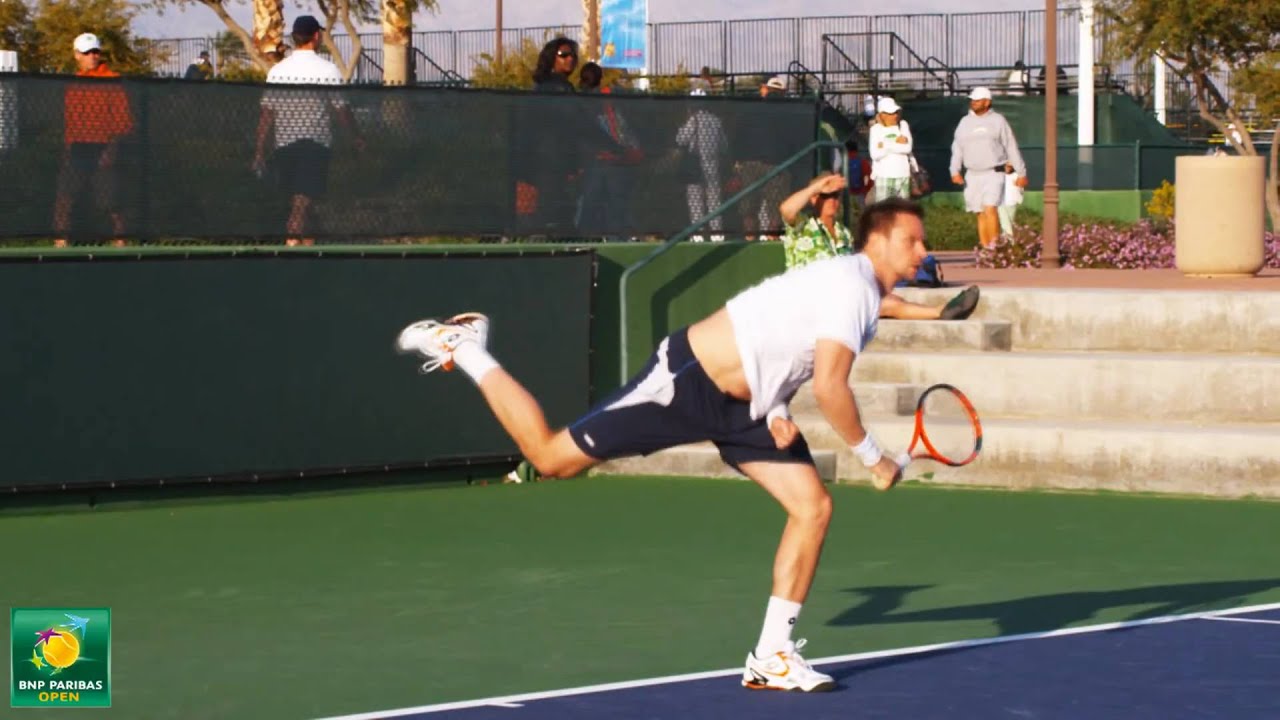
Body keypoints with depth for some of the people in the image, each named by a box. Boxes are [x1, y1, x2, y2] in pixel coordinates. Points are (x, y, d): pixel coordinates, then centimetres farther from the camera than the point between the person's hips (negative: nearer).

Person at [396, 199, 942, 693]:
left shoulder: (866, 298, 11)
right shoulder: (850, 286, -21)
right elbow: (829, 386, -28)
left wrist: (777, 409, 3)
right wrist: (872, 456, -16)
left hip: (742, 406, 9)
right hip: (686, 380, -9)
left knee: (813, 507, -2)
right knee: (551, 457, -3)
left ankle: (772, 657, 3)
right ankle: (463, 347, 16)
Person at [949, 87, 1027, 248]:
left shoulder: (998, 121, 1)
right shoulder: (965, 123, 11)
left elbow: (1012, 147, 3)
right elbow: (957, 149, 10)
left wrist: (1021, 173, 2)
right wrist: (955, 171, -5)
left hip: (994, 174, -4)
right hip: (973, 175, 4)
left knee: (990, 208, -20)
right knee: (981, 214, 6)